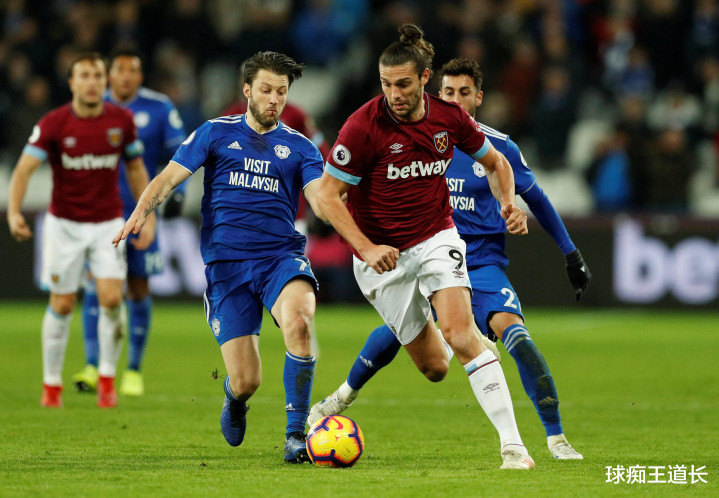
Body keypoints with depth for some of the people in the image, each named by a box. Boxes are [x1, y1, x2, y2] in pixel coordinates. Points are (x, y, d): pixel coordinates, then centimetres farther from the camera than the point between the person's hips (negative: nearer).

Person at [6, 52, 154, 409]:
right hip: (64, 223, -1)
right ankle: (52, 385, 17)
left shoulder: (121, 120, -5)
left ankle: (107, 380, 2)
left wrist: (148, 216, 5)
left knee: (111, 299, -14)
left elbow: (135, 168, 8)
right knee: (62, 305, 2)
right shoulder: (53, 124, -13)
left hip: (108, 224, 1)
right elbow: (24, 168, -19)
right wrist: (14, 211, -35)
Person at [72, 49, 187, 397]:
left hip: (141, 212, -1)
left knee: (139, 289, 3)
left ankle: (134, 371, 11)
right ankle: (92, 367, -11)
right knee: (96, 283, -9)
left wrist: (177, 193, -9)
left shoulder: (159, 108, -1)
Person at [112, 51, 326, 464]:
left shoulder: (299, 147, 12)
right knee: (245, 382, -7)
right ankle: (235, 399, 36)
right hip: (226, 261, 0)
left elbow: (322, 199, -1)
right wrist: (142, 210, -15)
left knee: (298, 320, -35)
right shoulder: (217, 133, 11)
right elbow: (170, 177, 4)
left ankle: (296, 434, -22)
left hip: (281, 255, 0)